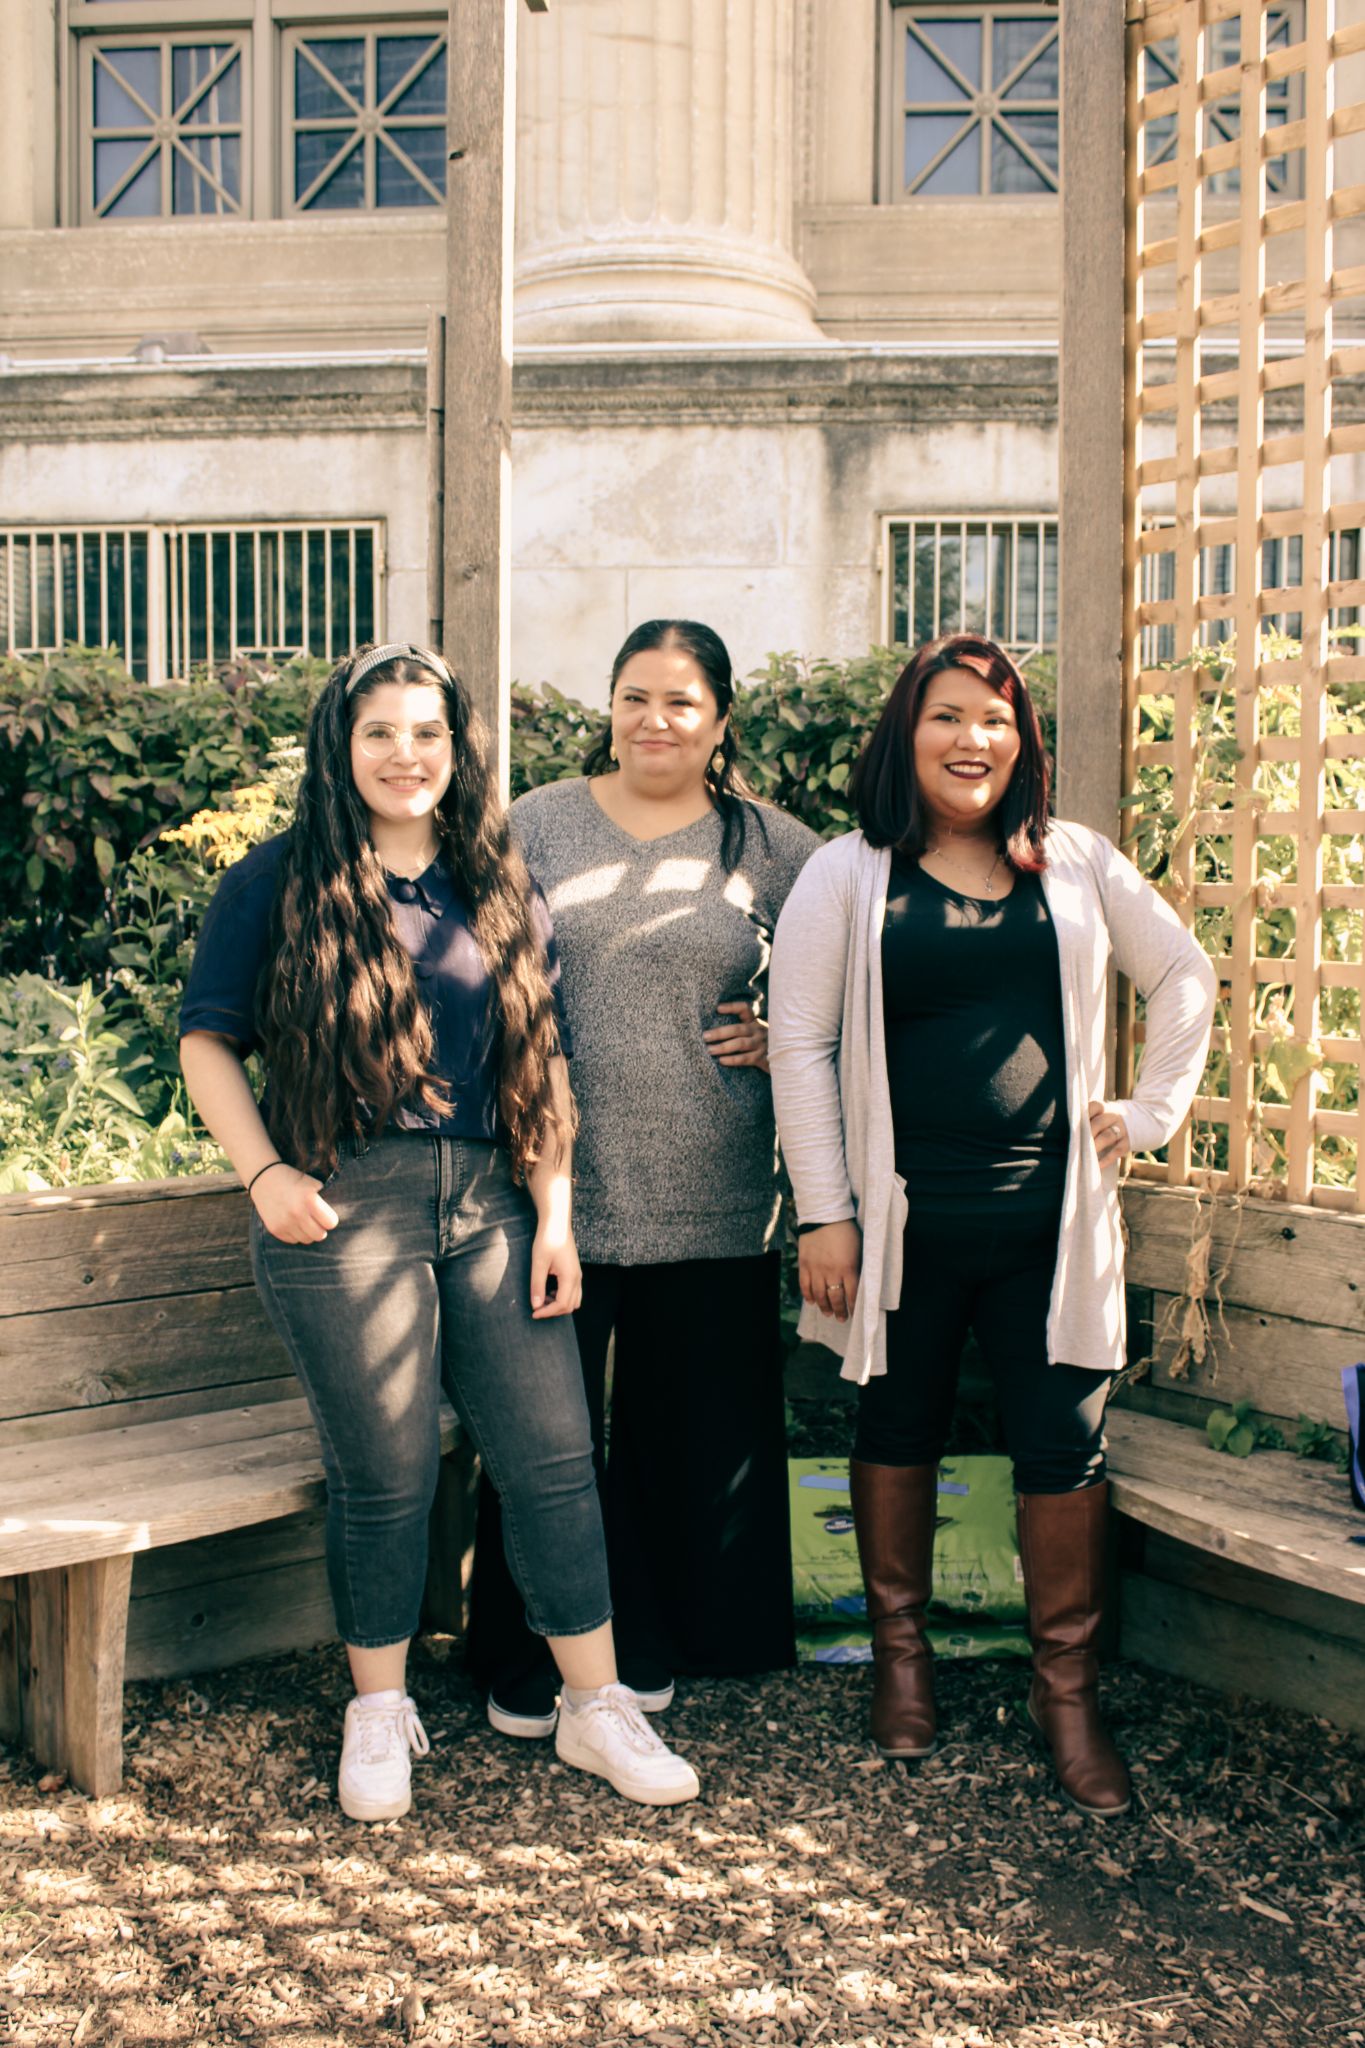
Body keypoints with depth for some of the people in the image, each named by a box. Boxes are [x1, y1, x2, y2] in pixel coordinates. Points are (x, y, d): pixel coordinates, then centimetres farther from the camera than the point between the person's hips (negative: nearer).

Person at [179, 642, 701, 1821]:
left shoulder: (501, 891, 12)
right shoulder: (279, 886, 2)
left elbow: (542, 1061, 12)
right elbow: (209, 1044, 4)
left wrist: (555, 1213, 5)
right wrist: (266, 1173, -8)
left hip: (490, 1205, 3)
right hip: (345, 1212, -3)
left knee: (555, 1458, 3)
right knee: (384, 1478, 4)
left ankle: (597, 1710, 18)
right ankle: (380, 1714, 25)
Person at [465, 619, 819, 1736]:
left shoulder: (769, 847, 6)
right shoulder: (534, 826, 6)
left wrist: (784, 1032, -1)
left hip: (711, 1201, 1)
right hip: (554, 1186, -1)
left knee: (696, 1426, 9)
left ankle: (652, 1645, 28)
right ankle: (532, 1658, 21)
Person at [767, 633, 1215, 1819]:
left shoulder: (1077, 866, 6)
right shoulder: (849, 876, 0)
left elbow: (1184, 978, 17)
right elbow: (800, 1043, -3)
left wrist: (1151, 1113, 7)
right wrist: (824, 1214, -7)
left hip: (1050, 1219, 1)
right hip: (904, 1220, -1)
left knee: (1066, 1444, 3)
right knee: (899, 1431, 13)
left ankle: (1068, 1686, 19)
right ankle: (901, 1653, 32)